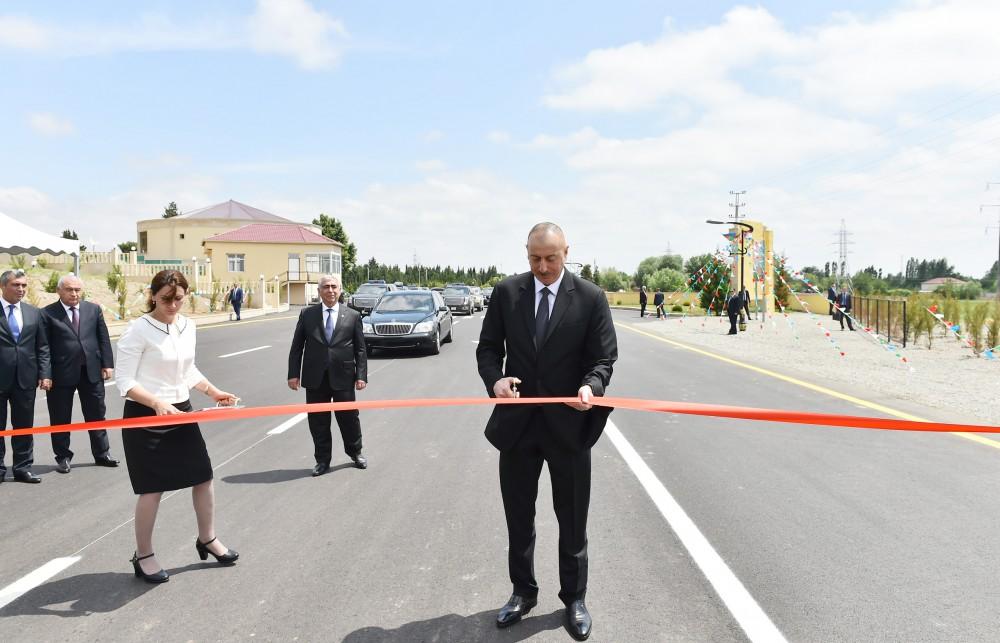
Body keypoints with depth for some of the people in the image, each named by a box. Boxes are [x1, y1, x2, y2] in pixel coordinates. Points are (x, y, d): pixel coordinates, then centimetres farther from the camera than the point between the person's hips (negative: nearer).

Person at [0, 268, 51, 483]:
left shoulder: (34, 313, 8)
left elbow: (42, 347, 9)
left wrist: (45, 374, 0)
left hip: (25, 377, 3)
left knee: (24, 425, 8)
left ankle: (22, 468, 17)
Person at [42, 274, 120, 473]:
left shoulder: (94, 309, 6)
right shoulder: (48, 313, -4)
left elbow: (104, 339, 7)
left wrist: (107, 364, 1)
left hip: (92, 371, 3)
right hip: (61, 373, -3)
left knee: (96, 415, 11)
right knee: (60, 418, 7)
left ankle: (102, 454, 23)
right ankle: (63, 457, 21)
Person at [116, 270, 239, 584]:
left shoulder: (187, 326, 5)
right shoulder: (138, 330, -16)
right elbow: (125, 381, -17)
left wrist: (214, 392, 4)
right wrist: (157, 403, -31)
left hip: (181, 413, 7)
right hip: (145, 416, -7)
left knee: (203, 476, 13)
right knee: (153, 488, 1)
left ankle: (207, 539, 34)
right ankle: (143, 557, 21)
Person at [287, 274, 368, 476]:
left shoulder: (353, 315, 2)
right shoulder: (307, 314, 4)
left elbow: (360, 348, 3)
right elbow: (296, 346, 5)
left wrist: (361, 375, -5)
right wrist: (293, 374, -2)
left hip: (343, 377, -1)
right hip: (315, 378, 1)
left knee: (349, 417, 9)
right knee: (318, 421, 8)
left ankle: (355, 453, 32)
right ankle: (322, 460, 23)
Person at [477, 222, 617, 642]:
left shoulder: (590, 298, -5)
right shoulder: (506, 292, 0)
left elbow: (604, 357, -3)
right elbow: (488, 348, 3)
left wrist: (591, 386, -24)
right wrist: (495, 379, -18)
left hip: (568, 423, -2)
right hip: (517, 422, 2)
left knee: (572, 520, 11)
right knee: (518, 518, 15)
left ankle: (574, 599, 28)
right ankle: (523, 593, 34)